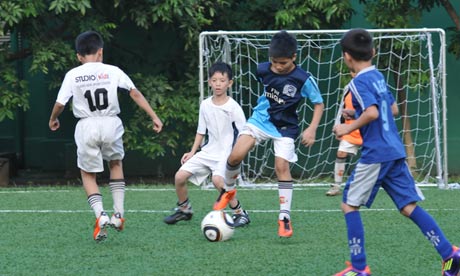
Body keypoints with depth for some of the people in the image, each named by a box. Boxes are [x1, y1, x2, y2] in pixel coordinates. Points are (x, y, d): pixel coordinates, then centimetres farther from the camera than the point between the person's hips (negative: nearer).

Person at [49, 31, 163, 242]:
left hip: (87, 127, -1)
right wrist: (154, 117, 7)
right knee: (116, 164, 27)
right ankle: (119, 214, 17)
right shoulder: (112, 71, 2)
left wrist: (53, 119, 23)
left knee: (88, 174, 14)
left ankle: (100, 215, -9)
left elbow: (60, 104, 2)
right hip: (111, 124, 1)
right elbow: (135, 94, 1)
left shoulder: (72, 75, 1)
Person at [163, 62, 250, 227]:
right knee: (179, 176, -2)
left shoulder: (233, 107, -11)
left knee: (218, 180, -33)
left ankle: (240, 213, -17)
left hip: (226, 152, -6)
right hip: (208, 151, 6)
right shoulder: (205, 105, 6)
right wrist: (192, 152, 10)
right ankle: (184, 210, 23)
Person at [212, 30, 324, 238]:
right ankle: (228, 190, 16)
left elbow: (318, 103, -8)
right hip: (260, 119, 3)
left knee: (282, 166, -13)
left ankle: (285, 218, -5)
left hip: (285, 127, -3)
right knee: (235, 156, -13)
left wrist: (312, 129, -17)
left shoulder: (303, 79, -19)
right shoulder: (263, 70, -9)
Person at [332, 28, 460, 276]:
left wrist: (349, 127, -13)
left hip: (375, 153, -8)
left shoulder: (359, 82, -11)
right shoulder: (378, 76, 15)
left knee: (349, 205, 3)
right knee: (409, 207, 6)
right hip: (395, 151, 8)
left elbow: (372, 113, -25)